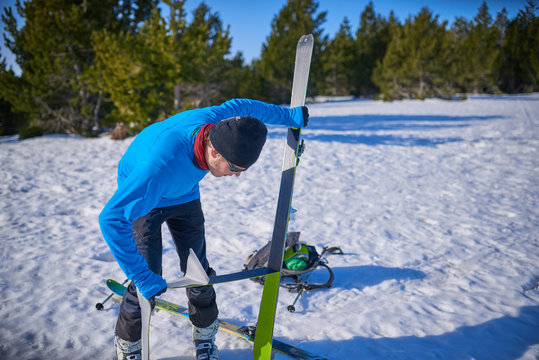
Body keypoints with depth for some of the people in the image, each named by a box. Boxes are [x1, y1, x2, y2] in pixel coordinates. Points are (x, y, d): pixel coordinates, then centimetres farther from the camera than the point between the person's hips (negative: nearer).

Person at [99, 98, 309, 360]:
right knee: (149, 279, -8)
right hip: (141, 195, -5)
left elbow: (242, 106, -6)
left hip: (183, 196, 5)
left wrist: (291, 116, 4)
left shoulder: (215, 120, -30)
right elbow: (112, 219, -44)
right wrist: (142, 277, -43)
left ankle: (205, 336, 26)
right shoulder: (162, 164, -46)